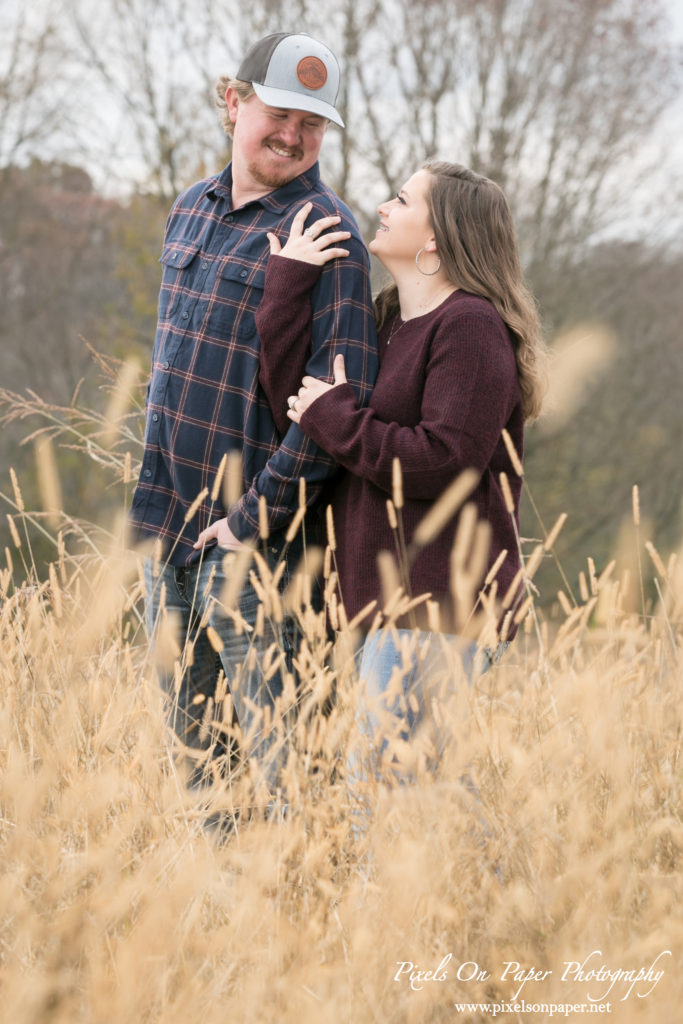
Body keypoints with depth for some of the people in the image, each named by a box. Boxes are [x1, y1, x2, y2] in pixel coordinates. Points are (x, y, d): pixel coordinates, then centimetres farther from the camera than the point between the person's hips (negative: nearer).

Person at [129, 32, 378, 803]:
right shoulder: (191, 210, 13)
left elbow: (344, 398, -18)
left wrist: (254, 516, -18)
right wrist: (154, 483, 17)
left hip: (250, 536, -7)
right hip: (166, 523, 7)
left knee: (278, 754, -4)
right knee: (189, 740, 15)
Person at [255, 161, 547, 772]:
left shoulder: (471, 326, -12)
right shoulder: (387, 320, 17)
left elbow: (444, 463, -20)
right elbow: (292, 390, 8)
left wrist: (334, 417, -12)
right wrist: (288, 282, 3)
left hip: (438, 610, -9)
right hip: (397, 597, 9)